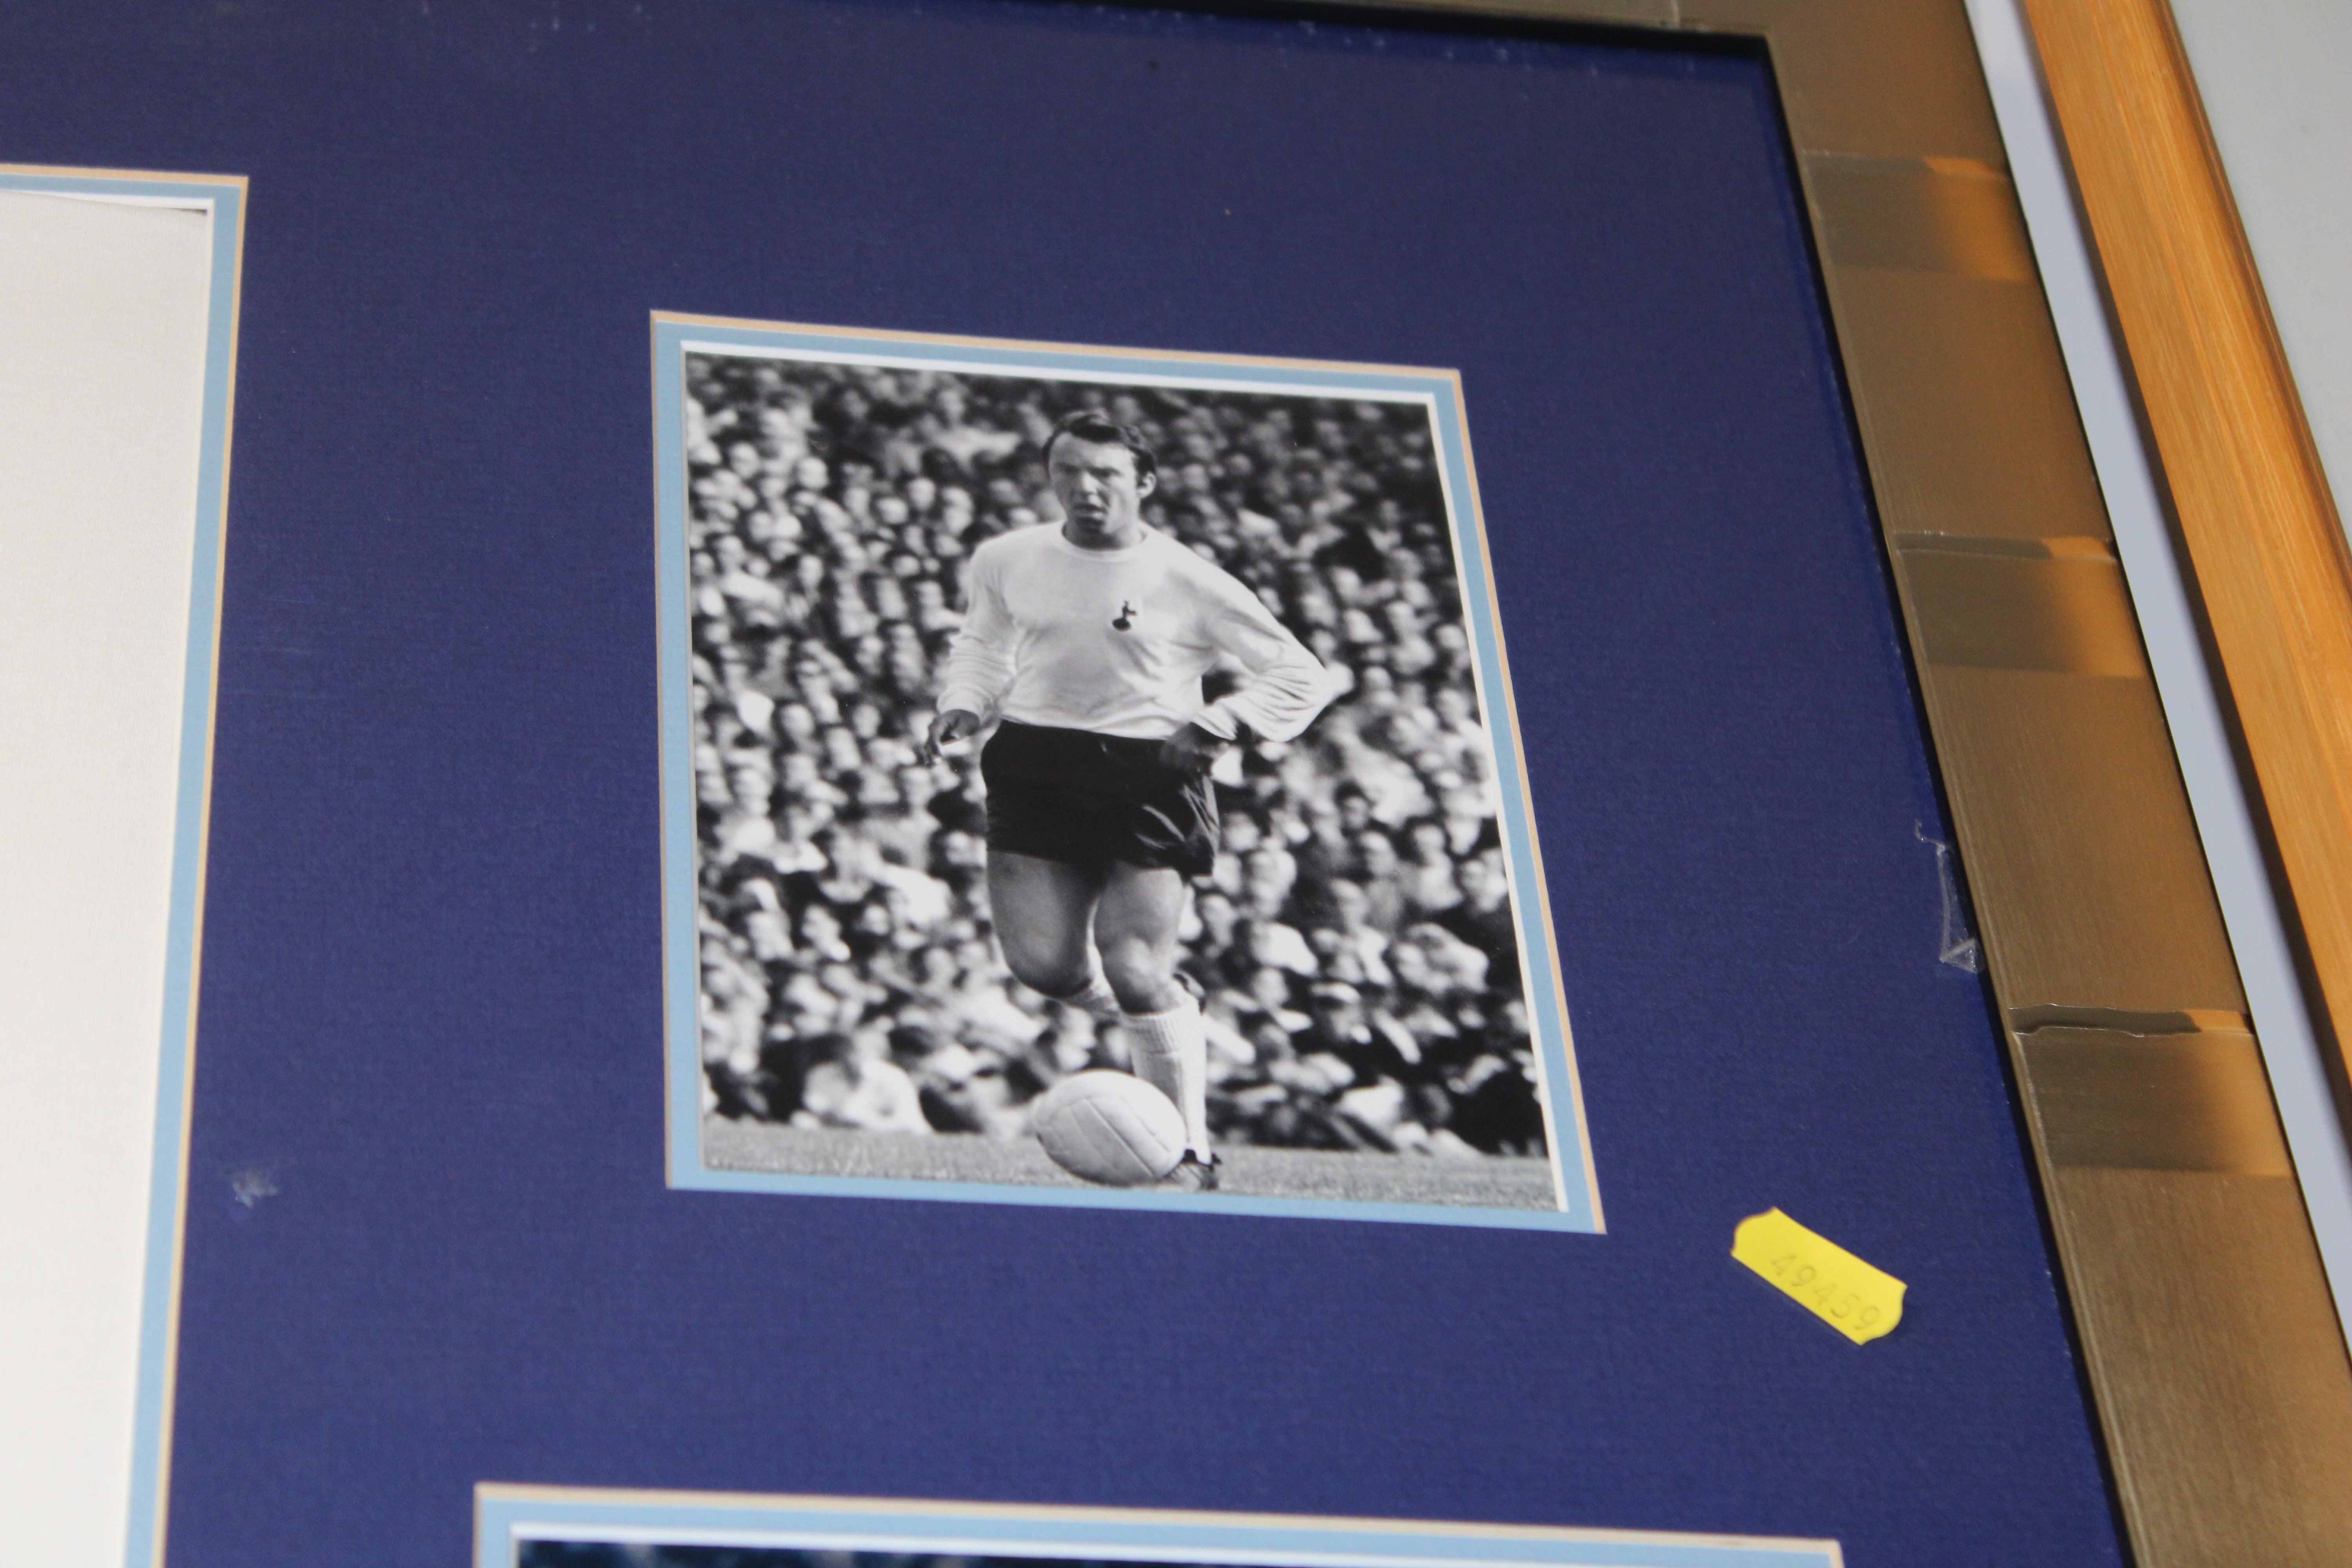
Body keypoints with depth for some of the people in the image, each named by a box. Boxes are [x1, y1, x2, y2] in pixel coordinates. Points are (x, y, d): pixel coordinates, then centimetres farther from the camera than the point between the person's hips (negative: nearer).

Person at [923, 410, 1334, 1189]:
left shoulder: (1187, 582, -4)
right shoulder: (1005, 561, 6)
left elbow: (1302, 675, 3)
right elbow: (980, 643, 27)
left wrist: (1222, 723, -12)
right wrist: (962, 705, 7)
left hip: (1148, 779, -4)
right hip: (1035, 767, 4)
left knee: (1136, 973, -13)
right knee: (1041, 964, -8)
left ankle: (1189, 1153, 4)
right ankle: (1168, 1013, 26)